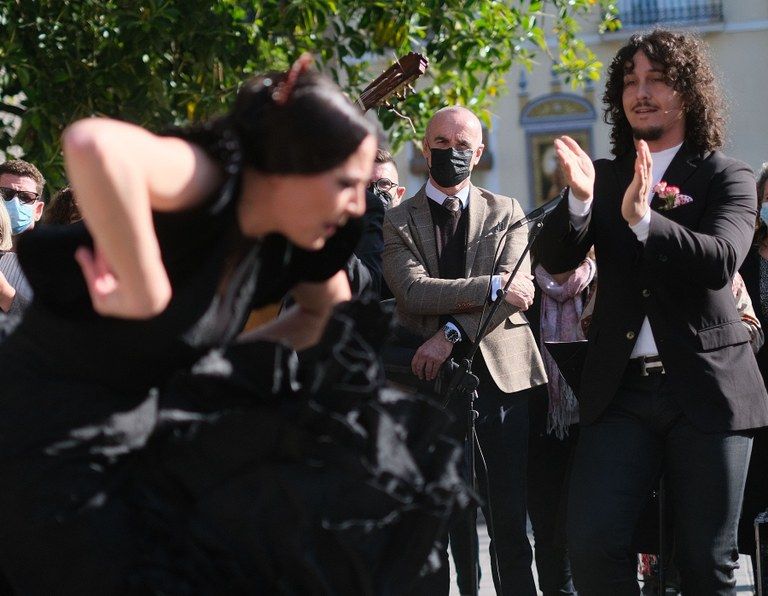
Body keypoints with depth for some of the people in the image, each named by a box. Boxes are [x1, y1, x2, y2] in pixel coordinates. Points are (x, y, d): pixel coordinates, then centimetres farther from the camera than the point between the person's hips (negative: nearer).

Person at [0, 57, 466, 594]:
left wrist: (229, 362, 5)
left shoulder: (290, 240, -3)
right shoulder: (209, 181, -27)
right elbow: (94, 147, -51)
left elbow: (329, 315, 19)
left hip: (139, 426, 8)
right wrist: (146, 296, -41)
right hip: (52, 435, -8)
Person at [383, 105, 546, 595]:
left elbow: (517, 290, -2)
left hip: (501, 374, 1)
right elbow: (413, 291, -8)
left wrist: (451, 334, -14)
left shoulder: (506, 212, 12)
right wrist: (492, 286, -16)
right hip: (429, 383, -1)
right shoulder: (397, 221, 8)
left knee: (511, 523, 1)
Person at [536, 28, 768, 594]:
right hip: (622, 390, 2)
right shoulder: (604, 177, 11)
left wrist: (643, 219, -30)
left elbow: (721, 260, -16)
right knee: (592, 544, -9)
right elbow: (556, 258, -1)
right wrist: (579, 199, -21)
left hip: (707, 388, -2)